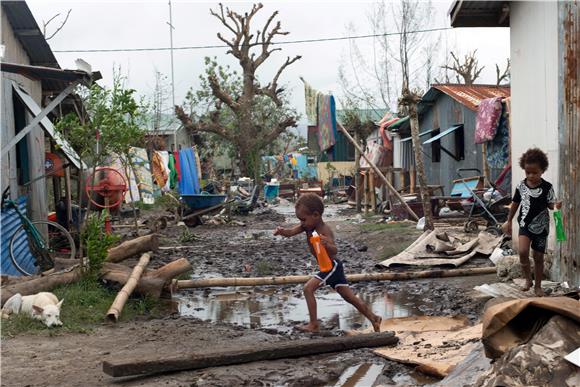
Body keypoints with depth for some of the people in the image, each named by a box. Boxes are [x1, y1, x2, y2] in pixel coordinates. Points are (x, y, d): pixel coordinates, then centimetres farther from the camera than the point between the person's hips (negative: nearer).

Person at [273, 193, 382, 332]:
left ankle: (313, 324, -9)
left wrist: (327, 245, -54)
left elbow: (335, 250, -33)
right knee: (350, 297, 14)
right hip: (333, 267, 9)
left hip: (332, 266, -9)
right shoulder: (307, 226, 0)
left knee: (308, 288, -16)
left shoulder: (324, 231, -24)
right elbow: (291, 232, -10)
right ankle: (374, 318, 23)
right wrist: (281, 231, -31)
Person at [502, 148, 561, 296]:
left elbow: (550, 204, -3)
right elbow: (515, 204, 7)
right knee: (523, 252, -21)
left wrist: (556, 205, -27)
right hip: (525, 225, 1)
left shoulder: (547, 187, -10)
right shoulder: (521, 186, -4)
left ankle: (537, 286, 27)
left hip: (541, 227, -1)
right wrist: (509, 222, 13)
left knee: (538, 257, 9)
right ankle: (528, 280, 2)